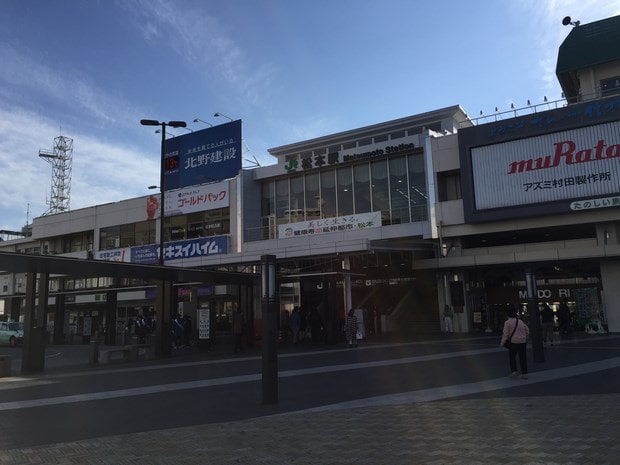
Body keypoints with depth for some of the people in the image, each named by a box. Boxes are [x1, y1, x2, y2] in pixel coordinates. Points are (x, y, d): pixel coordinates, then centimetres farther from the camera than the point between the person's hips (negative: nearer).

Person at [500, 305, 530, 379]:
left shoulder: (507, 322, -5)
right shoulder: (520, 321, 12)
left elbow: (505, 334, -8)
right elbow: (527, 331, 14)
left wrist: (502, 343, -2)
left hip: (514, 341, -4)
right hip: (523, 341, 4)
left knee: (512, 356, 11)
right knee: (523, 358, 7)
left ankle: (514, 371, 4)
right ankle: (524, 373, 8)